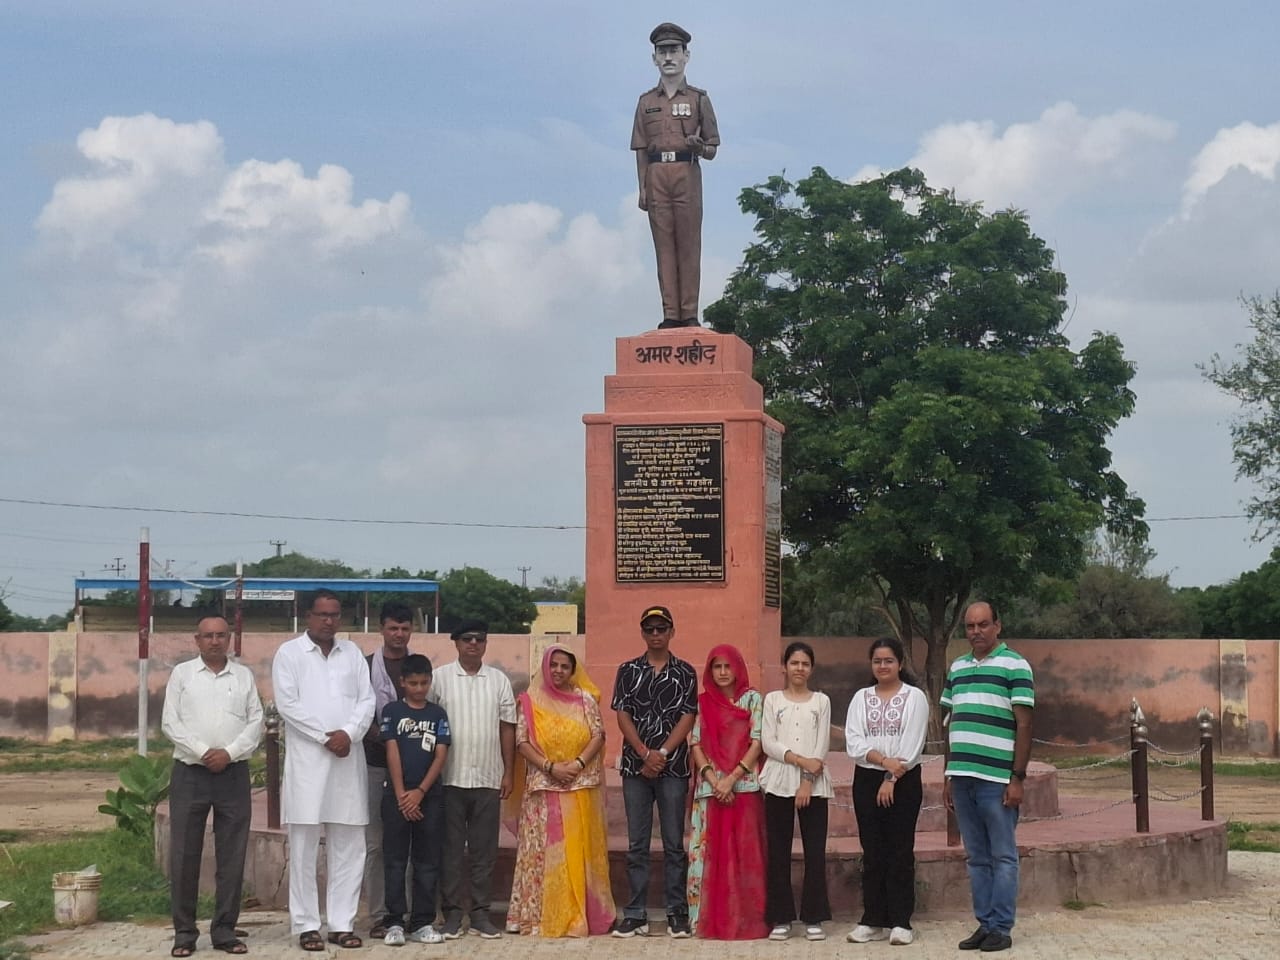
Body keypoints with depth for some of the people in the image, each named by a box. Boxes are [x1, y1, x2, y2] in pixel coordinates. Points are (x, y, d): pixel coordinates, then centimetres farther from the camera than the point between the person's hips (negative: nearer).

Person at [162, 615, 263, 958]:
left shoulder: (244, 676, 10)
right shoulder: (182, 673, 6)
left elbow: (256, 722, 4)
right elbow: (170, 722, -1)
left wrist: (229, 752, -10)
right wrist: (202, 752, -12)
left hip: (234, 773, 1)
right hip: (190, 772, -1)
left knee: (232, 855, 2)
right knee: (184, 855, 0)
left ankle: (225, 930, 9)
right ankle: (184, 933, 7)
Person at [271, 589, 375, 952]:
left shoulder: (352, 653, 14)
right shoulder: (289, 652, 2)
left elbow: (366, 700, 7)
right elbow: (287, 704, -7)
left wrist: (348, 733, -10)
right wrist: (326, 737, -11)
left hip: (348, 758, 4)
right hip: (307, 759, -4)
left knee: (348, 846, 4)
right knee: (304, 846, -2)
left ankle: (342, 924, 9)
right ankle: (306, 925, 2)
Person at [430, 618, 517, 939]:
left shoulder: (499, 680, 8)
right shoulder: (440, 678, 1)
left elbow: (507, 728, 9)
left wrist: (509, 772, 5)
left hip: (488, 779, 2)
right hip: (450, 779, -2)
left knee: (484, 850, 5)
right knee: (451, 849, 2)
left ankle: (481, 913, 12)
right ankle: (452, 912, 8)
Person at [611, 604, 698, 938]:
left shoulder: (685, 673, 5)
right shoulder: (628, 671, 8)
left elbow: (687, 718, -1)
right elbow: (623, 716, 1)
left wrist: (661, 754, -11)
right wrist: (646, 754, -10)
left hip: (673, 767, -1)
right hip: (635, 766, 1)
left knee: (674, 844, 1)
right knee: (637, 844, 4)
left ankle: (677, 914, 5)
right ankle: (635, 915, 7)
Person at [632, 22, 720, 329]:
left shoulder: (699, 99, 9)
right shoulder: (646, 102, 14)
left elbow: (711, 151, 9)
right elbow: (640, 150, 12)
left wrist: (699, 146, -14)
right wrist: (642, 188, 3)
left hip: (687, 175, -2)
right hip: (656, 176, 2)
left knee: (689, 245, -5)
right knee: (664, 245, -1)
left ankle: (689, 314, -5)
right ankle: (670, 314, -1)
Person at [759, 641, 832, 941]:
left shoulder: (821, 701, 9)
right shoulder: (772, 699, 9)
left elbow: (822, 747, 1)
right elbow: (768, 743, -2)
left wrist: (808, 781, -10)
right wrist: (801, 760, -13)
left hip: (813, 784, 0)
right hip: (778, 782, 0)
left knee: (815, 850, -3)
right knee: (778, 851, 0)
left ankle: (813, 918, 3)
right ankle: (780, 918, 5)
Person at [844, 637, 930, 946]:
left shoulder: (914, 697, -1)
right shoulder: (861, 698, 9)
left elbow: (912, 744, -8)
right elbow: (853, 742, -2)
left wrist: (892, 779, -13)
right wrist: (882, 760, -16)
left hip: (903, 781, -3)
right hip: (867, 779, 3)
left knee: (900, 852, -1)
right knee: (872, 852, 5)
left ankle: (900, 922, 2)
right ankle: (873, 920, 9)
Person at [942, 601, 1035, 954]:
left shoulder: (1014, 665, -3)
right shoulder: (956, 668, 14)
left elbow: (1024, 726, -6)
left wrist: (1017, 778, -11)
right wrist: (948, 777, 14)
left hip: (997, 778, -6)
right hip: (962, 776, 6)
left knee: (1002, 856, 2)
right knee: (976, 858, 10)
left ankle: (1001, 928, 6)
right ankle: (984, 924, 16)